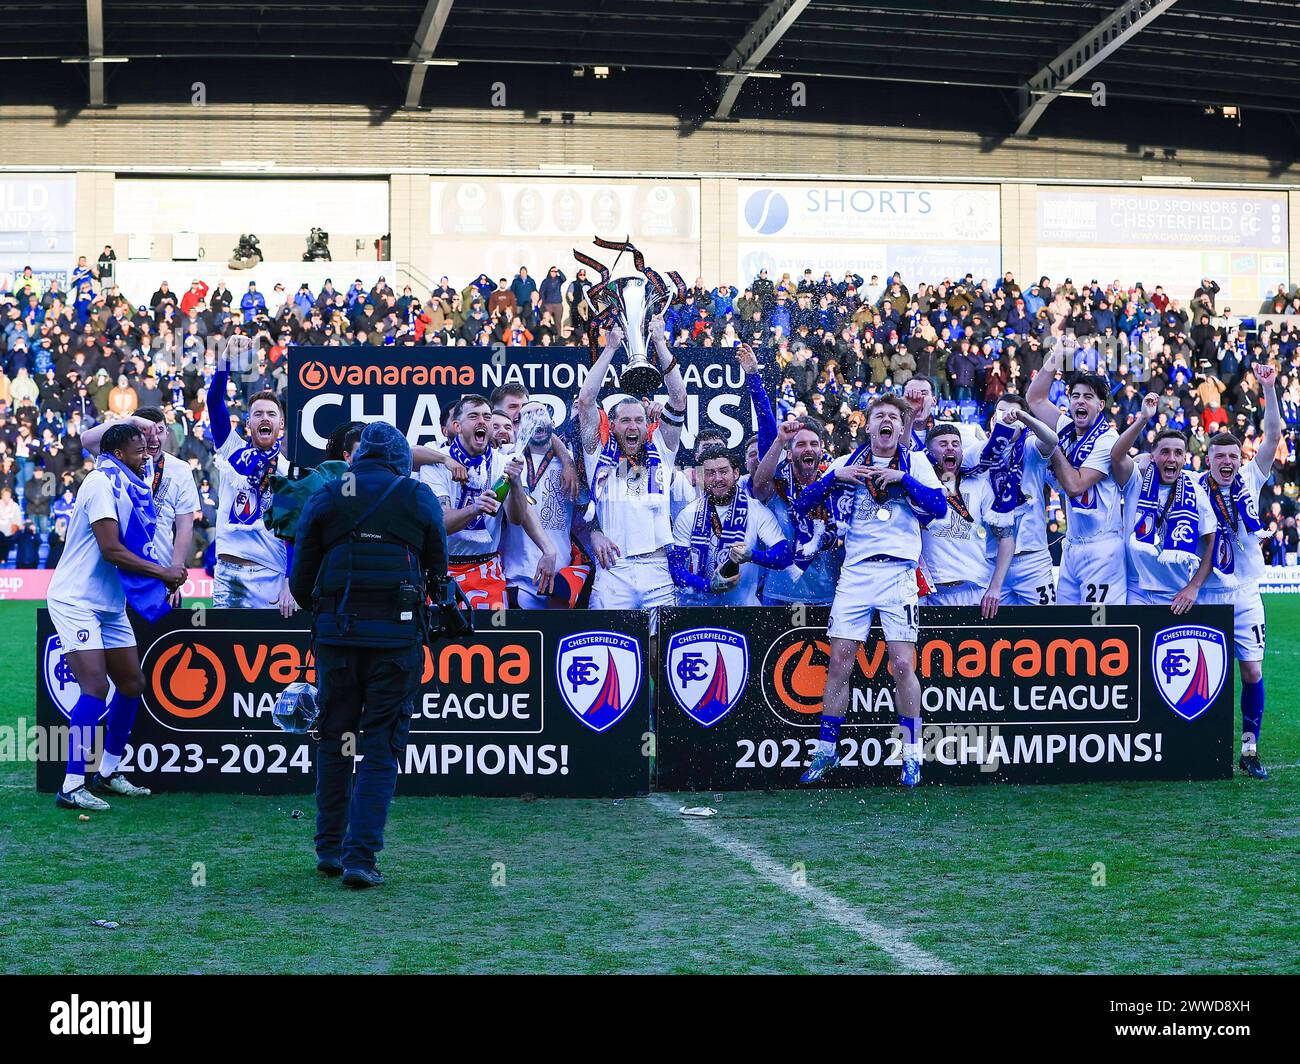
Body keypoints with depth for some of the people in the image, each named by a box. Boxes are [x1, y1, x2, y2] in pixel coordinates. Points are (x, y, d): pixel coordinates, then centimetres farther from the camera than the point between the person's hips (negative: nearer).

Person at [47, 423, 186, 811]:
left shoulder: (129, 488, 13)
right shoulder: (103, 484, -16)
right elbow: (111, 551, -23)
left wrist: (164, 579, 3)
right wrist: (162, 572, -16)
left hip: (110, 604, 10)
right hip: (75, 602, -10)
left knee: (132, 684, 11)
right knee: (96, 687, -17)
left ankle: (108, 773, 23)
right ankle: (72, 786, -14)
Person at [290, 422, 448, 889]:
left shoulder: (323, 499, 7)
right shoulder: (420, 499, 3)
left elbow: (300, 582, 8)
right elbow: (438, 571, 10)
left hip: (336, 634, 2)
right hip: (396, 635, -2)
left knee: (334, 741, 15)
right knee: (380, 749, 1)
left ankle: (330, 849, 21)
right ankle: (360, 856, -6)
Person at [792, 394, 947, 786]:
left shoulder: (916, 464, 8)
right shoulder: (846, 463, 14)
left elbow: (939, 506, -6)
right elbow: (803, 503, 8)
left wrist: (901, 478, -13)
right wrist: (835, 477, -6)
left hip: (898, 573, -2)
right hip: (855, 572, 2)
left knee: (902, 665, -7)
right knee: (839, 661, -1)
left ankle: (912, 754, 4)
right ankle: (826, 751, 9)